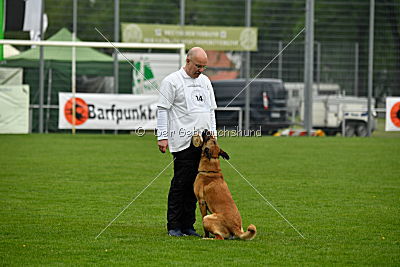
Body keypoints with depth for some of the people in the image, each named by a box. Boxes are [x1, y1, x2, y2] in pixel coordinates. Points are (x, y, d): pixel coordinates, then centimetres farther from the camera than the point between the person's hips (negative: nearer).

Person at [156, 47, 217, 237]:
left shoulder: (205, 81, 18)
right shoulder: (172, 81, -2)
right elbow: (162, 109, -5)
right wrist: (162, 137, -11)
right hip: (183, 141, -6)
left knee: (194, 185, 6)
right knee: (181, 183, -7)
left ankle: (188, 225, 10)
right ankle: (174, 226, -1)